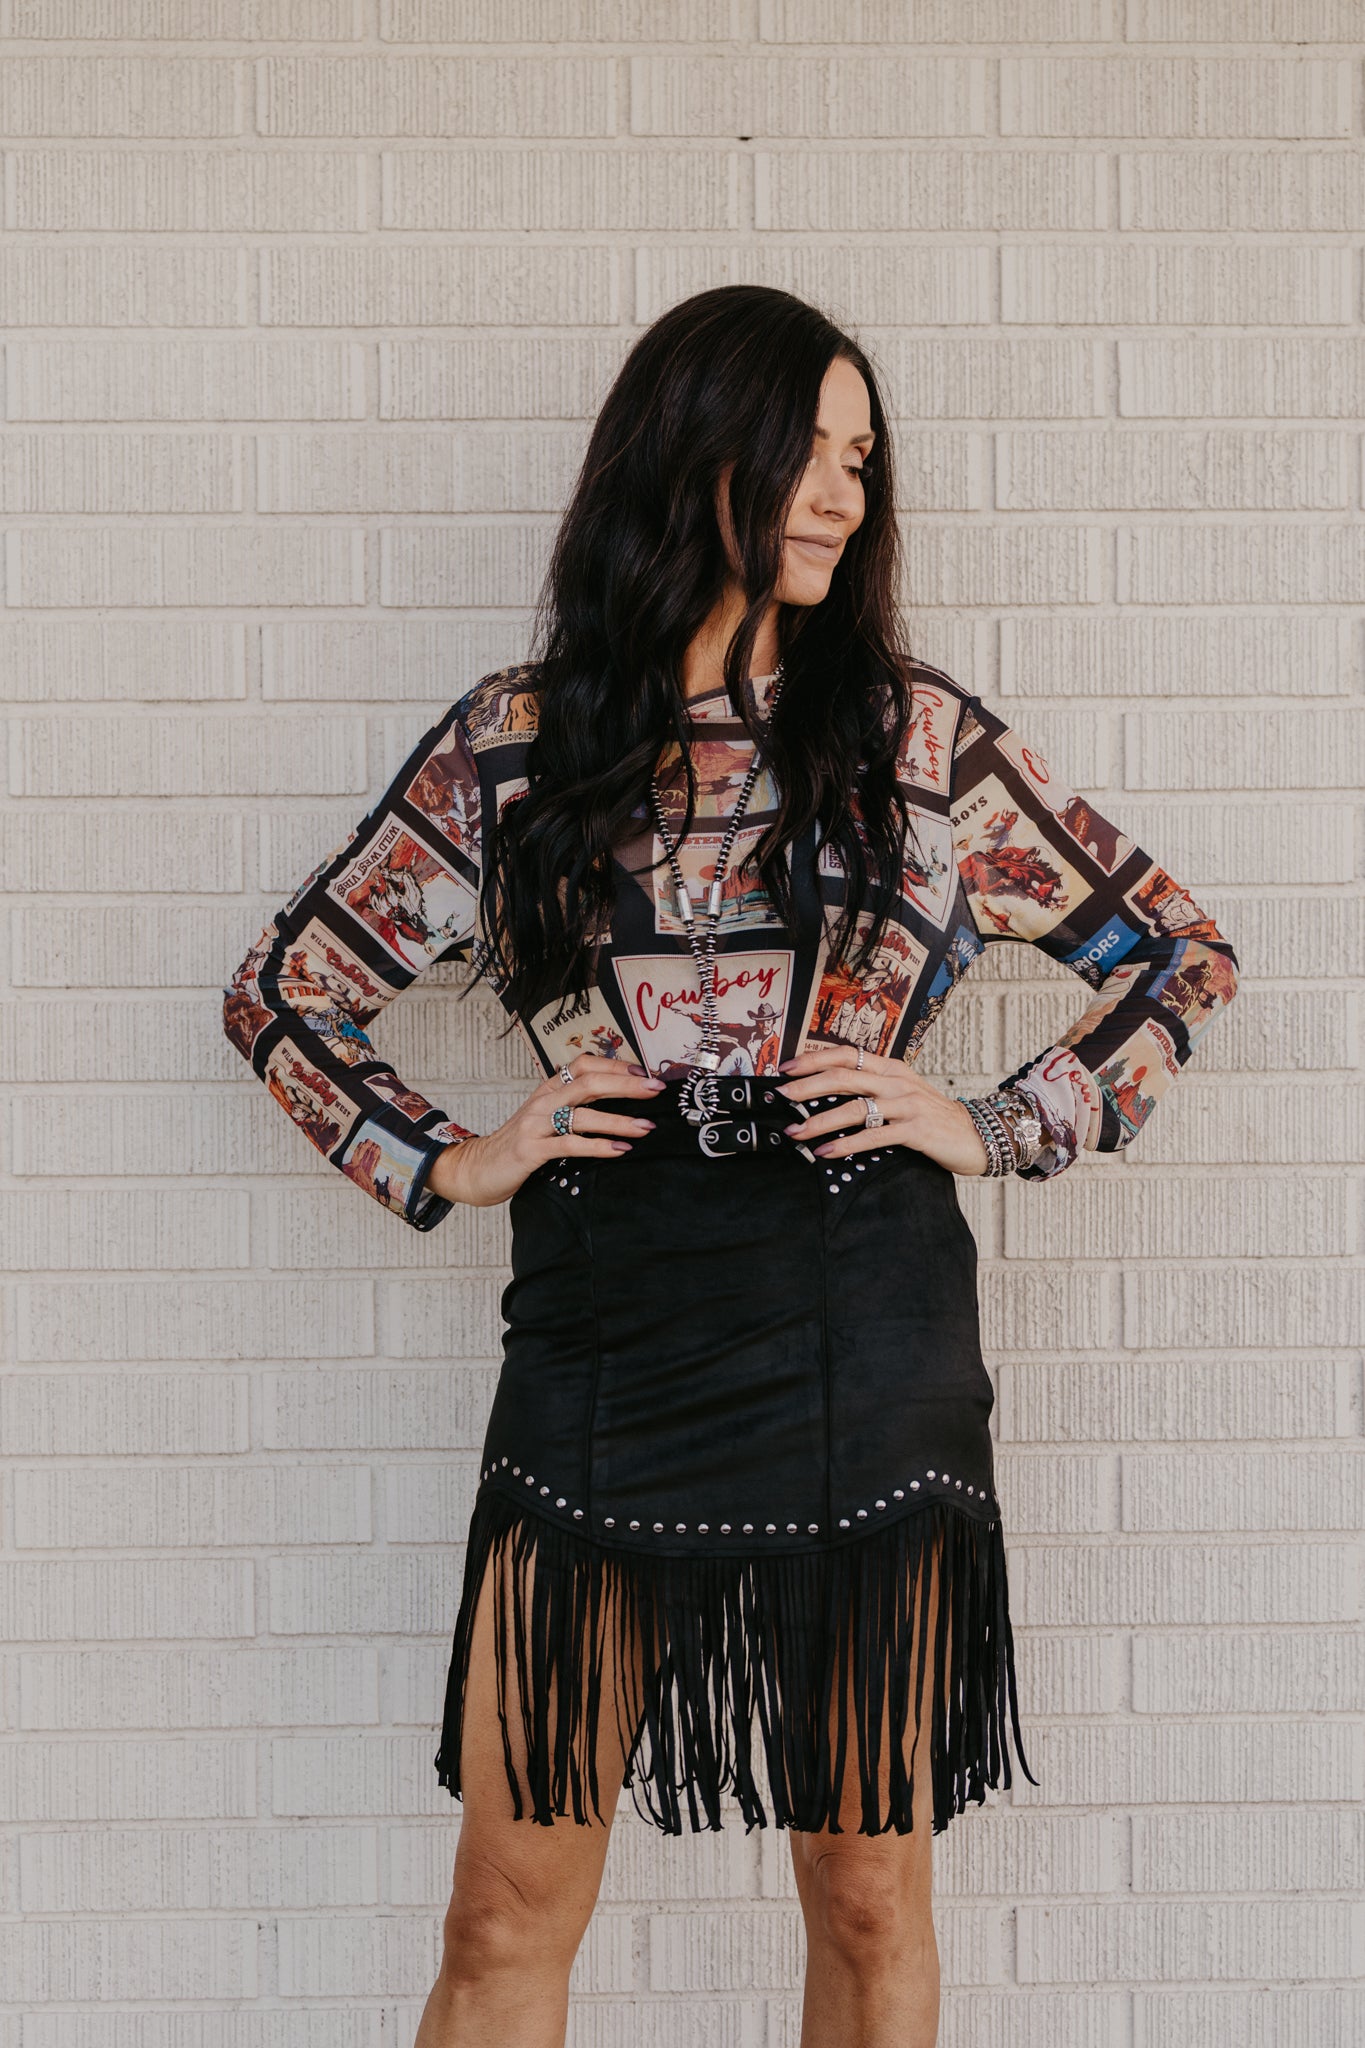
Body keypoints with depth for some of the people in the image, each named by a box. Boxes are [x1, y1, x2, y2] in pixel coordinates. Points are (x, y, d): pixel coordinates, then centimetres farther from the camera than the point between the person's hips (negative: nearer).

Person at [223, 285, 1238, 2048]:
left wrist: (999, 1127, 2)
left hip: (858, 1349, 0)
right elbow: (279, 992, 14)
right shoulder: (510, 745, 6)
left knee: (869, 1898, 9)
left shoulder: (916, 738, 5)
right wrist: (447, 1164, 3)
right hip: (602, 1337, 0)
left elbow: (1178, 950, 12)